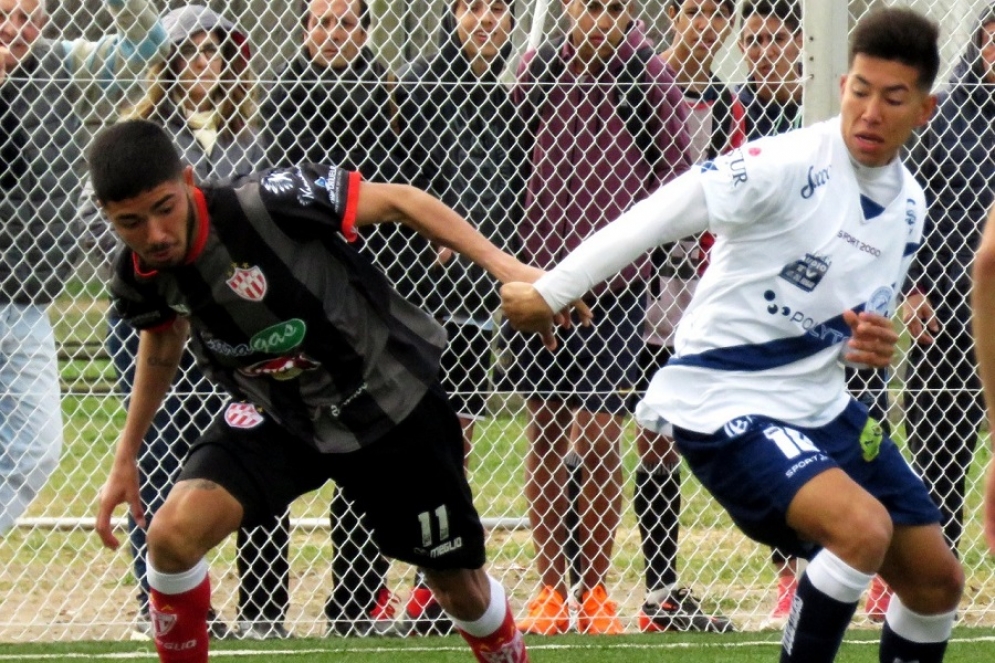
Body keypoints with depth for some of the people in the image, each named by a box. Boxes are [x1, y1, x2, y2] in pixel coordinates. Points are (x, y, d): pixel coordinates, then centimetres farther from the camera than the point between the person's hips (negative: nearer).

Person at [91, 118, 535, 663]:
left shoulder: (269, 204, -33)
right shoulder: (137, 282, -16)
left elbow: (398, 201, -20)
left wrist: (501, 265, -25)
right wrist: (125, 459, 14)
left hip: (392, 401, -3)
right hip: (274, 416, 3)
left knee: (462, 590, 7)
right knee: (173, 533, -22)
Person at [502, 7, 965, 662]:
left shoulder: (909, 206, 6)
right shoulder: (787, 163, -19)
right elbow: (654, 216, -18)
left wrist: (872, 345, -5)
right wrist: (549, 291, -19)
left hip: (821, 404, 8)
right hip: (727, 404, -8)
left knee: (937, 580, 8)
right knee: (863, 528, -30)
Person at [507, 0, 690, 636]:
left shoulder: (648, 76, -3)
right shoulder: (536, 71, 3)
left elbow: (675, 172, 5)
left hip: (617, 282, -2)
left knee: (598, 439, -5)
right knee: (546, 436, 7)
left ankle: (594, 590, 10)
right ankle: (550, 590, 16)